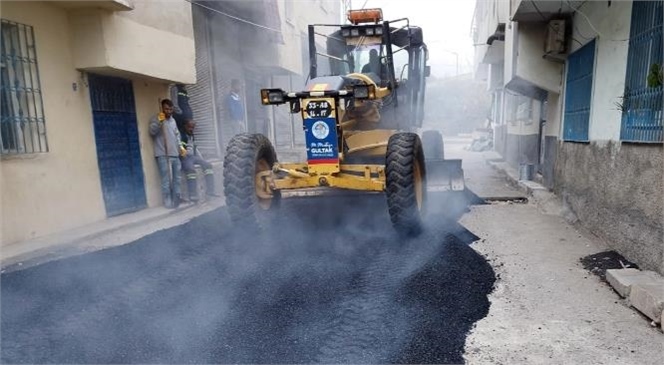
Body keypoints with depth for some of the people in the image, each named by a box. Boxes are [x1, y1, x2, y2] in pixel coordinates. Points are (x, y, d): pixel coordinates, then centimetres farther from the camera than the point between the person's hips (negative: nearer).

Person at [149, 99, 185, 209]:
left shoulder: (173, 120, 19)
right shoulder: (156, 119, 0)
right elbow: (152, 132, -14)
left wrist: (180, 146, 11)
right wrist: (159, 121, -27)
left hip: (175, 154, 7)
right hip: (163, 155, -6)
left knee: (176, 179, 11)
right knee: (166, 180, -9)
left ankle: (176, 200, 22)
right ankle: (168, 203, -3)